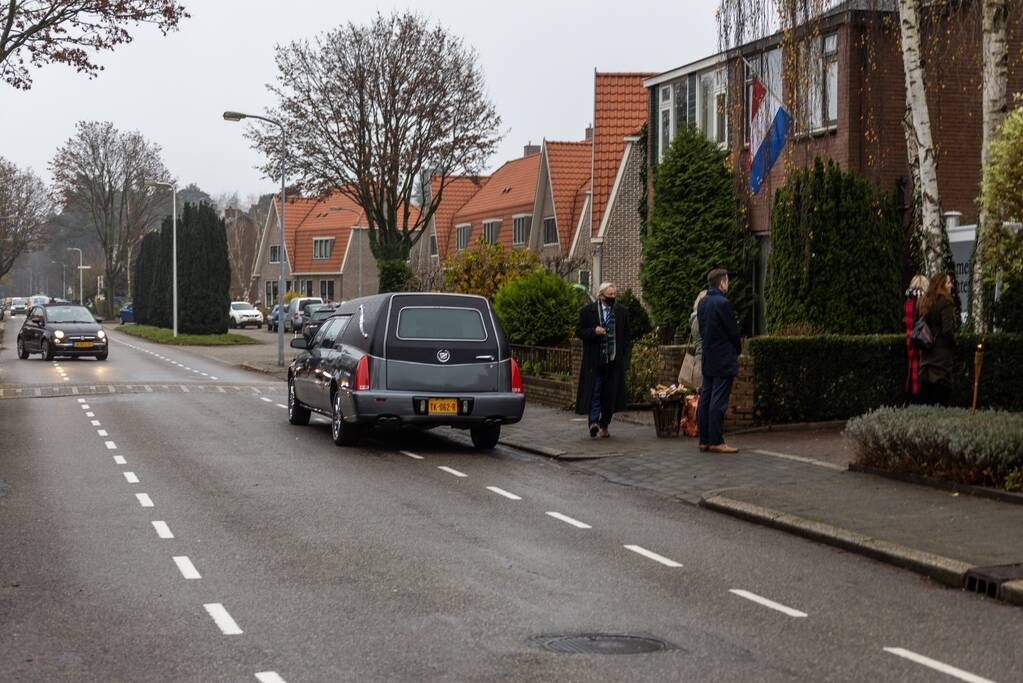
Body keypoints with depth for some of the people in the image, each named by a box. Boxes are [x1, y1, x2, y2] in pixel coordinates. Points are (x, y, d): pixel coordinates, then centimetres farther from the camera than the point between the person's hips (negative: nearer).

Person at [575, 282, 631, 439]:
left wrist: (623, 354, 7)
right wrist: (594, 331, -17)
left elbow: (626, 335, 15)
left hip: (615, 361, 3)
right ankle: (593, 422, -17)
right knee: (594, 392, -10)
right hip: (595, 360, -3)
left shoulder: (622, 312, 10)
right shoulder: (587, 311, 0)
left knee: (610, 393, 6)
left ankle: (604, 425, 16)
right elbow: (579, 331, 0)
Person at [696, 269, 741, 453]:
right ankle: (716, 442, -7)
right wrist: (738, 350, 6)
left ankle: (704, 440, 11)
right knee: (719, 401, -7)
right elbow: (733, 331, -11)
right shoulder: (723, 303, -16)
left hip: (707, 359, 8)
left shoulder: (702, 303, 9)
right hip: (723, 360, -8)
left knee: (705, 399, 8)